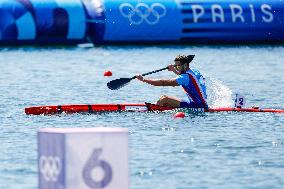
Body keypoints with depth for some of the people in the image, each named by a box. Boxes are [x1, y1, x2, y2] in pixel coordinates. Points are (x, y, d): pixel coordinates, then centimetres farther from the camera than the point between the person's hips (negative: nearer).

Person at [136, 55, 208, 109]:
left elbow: (163, 83, -19)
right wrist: (174, 70, 30)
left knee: (164, 99, -16)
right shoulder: (195, 71, 11)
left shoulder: (186, 77, -17)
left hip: (197, 106, -10)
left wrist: (143, 79, -16)